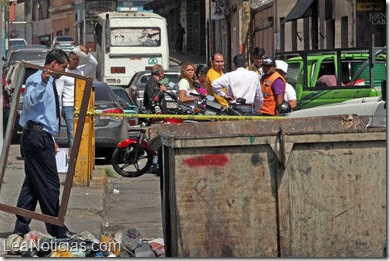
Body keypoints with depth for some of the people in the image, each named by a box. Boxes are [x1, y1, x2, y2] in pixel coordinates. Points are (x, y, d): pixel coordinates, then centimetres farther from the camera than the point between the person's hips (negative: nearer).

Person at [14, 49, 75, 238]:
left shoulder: (50, 83, 22)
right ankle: (56, 229, -4)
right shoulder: (37, 79, -10)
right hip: (37, 136, -11)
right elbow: (30, 101, -30)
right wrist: (42, 83, -42)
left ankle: (21, 226, 12)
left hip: (43, 137, 11)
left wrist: (51, 139, 26)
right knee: (49, 184, -7)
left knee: (33, 182, 10)